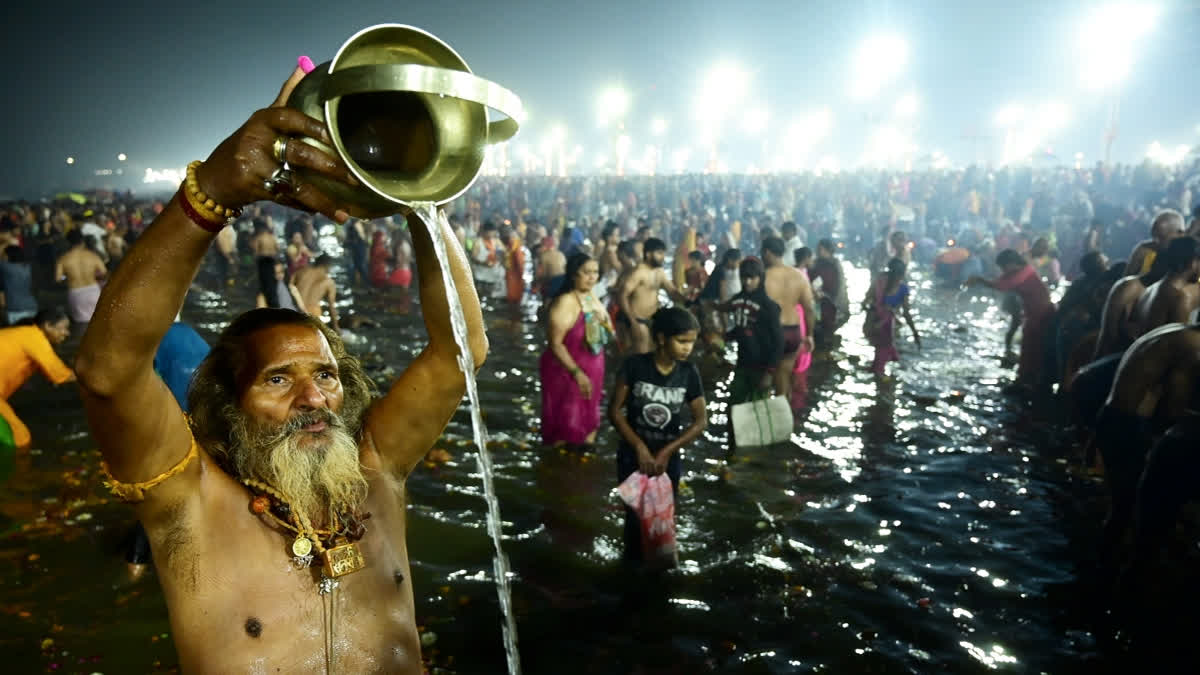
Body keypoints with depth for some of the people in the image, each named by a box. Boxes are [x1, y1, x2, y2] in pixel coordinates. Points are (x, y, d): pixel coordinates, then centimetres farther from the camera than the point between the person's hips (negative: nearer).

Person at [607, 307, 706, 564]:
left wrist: (666, 451, -15)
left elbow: (701, 421, -7)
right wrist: (640, 447, -20)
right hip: (632, 454, -2)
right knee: (635, 514, 9)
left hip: (668, 458, 2)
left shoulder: (689, 372, -9)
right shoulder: (634, 365, -15)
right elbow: (614, 410, -13)